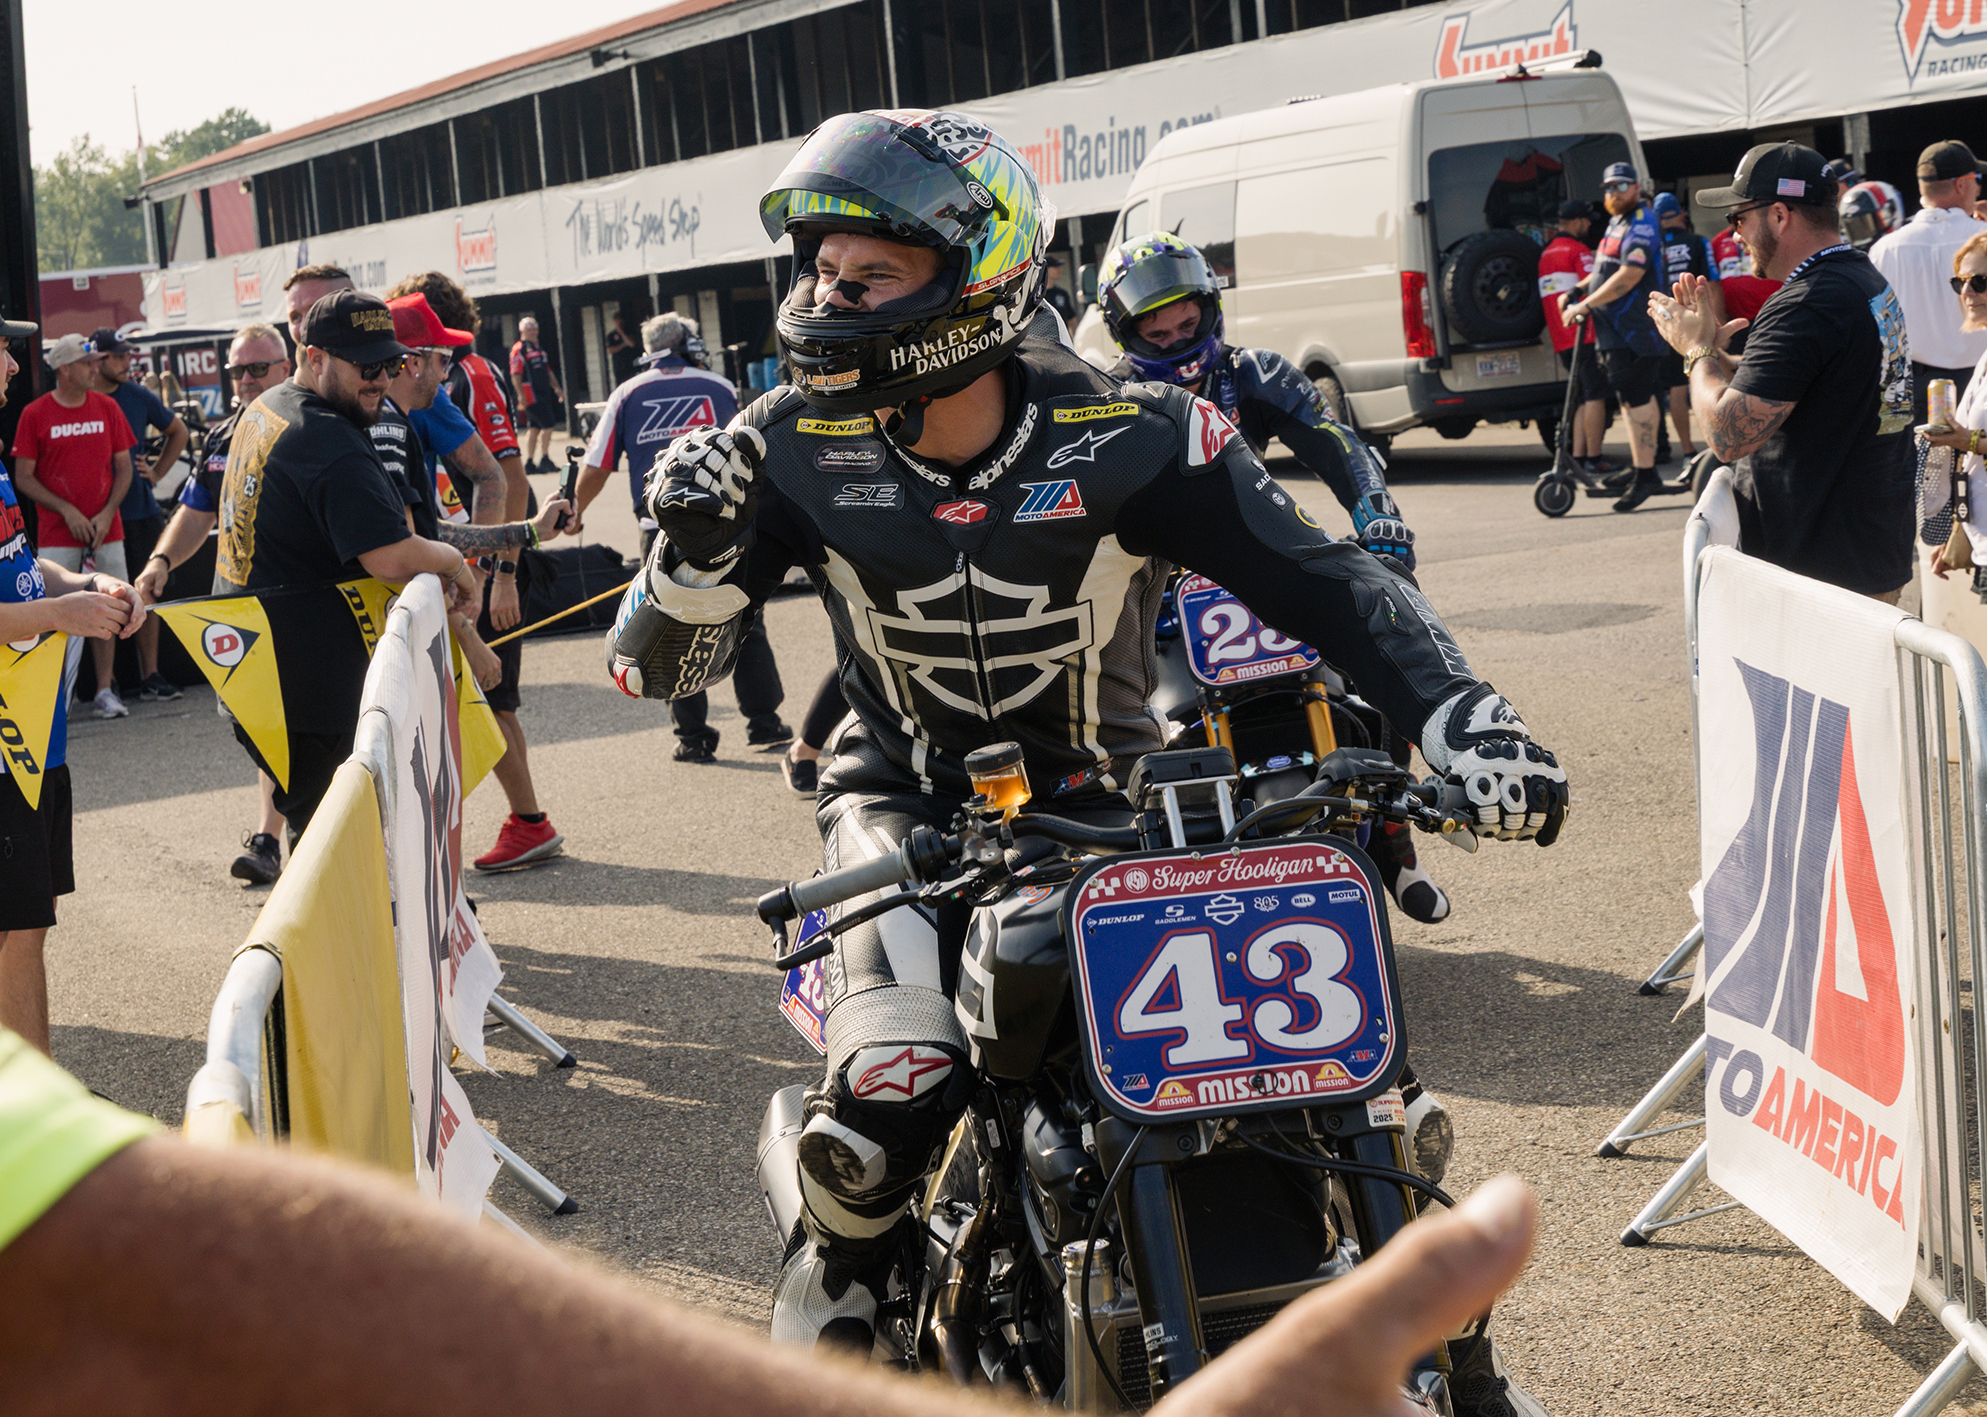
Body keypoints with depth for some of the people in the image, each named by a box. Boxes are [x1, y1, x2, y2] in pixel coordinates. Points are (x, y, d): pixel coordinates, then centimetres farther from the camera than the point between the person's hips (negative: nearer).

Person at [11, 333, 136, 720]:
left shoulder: (107, 408, 6)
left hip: (106, 529, 3)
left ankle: (105, 691, 10)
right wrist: (68, 512, -10)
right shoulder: (35, 415, -3)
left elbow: (124, 467, 9)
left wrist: (106, 514, -4)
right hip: (57, 534, -3)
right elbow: (24, 478, -2)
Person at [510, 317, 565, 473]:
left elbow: (548, 371, 27)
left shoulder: (539, 348, 20)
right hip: (531, 394, -9)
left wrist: (556, 388, 18)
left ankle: (530, 462, 13)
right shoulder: (519, 349, -8)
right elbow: (515, 374, -14)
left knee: (534, 428, 9)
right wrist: (521, 395, -21)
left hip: (543, 393, 9)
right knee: (548, 424, -12)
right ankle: (544, 459, -5)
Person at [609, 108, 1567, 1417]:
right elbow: (661, 665, -9)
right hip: (910, 799, 0)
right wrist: (697, 537, -30)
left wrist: (1465, 723, -31)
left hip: (1108, 792, 1)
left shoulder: (1127, 437, -17)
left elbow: (1327, 582, -17)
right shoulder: (795, 449, -12)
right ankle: (836, 1281, 8)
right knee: (889, 1098, -27)